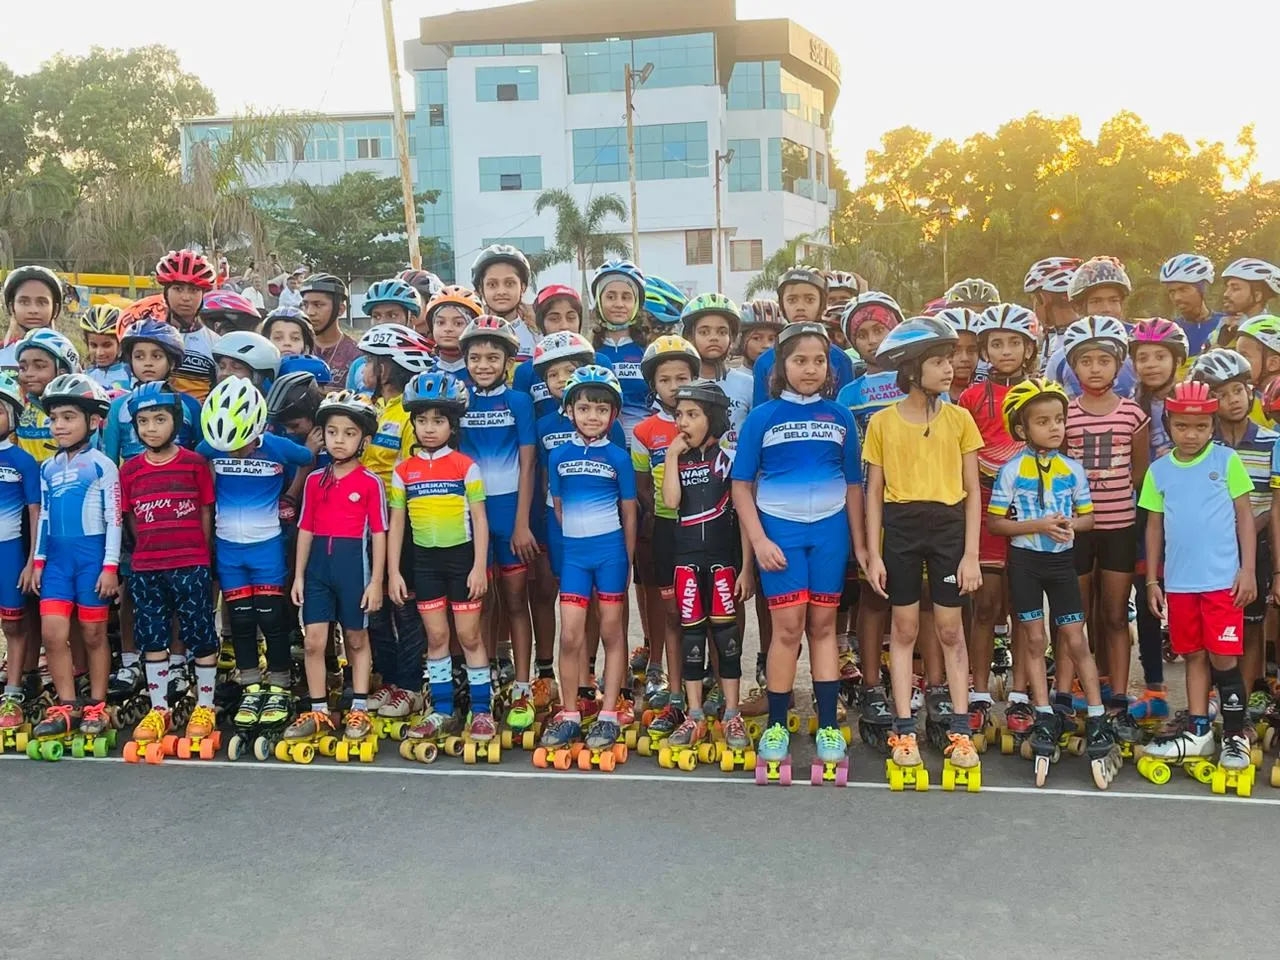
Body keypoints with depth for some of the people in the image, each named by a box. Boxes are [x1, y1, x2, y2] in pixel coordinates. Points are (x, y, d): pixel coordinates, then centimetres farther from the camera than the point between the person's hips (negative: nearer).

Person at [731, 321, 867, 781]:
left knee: (823, 626, 7)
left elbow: (853, 484, 9)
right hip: (779, 529, -2)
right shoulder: (762, 417, -2)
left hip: (829, 530, 2)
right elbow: (741, 484, -2)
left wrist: (859, 542, 7)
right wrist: (758, 540, -10)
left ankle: (828, 726, 14)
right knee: (788, 627, -3)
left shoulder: (840, 417, 4)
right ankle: (775, 726, 10)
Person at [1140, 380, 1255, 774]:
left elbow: (1244, 516, 1)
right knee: (1194, 656, 12)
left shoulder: (1227, 461, -2)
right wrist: (1152, 580, 9)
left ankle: (1235, 736, 15)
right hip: (1179, 583, 3)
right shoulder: (1159, 470, 5)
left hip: (1222, 580, -3)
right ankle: (1197, 732, 21)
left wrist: (1247, 569, -5)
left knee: (1223, 658, 1)